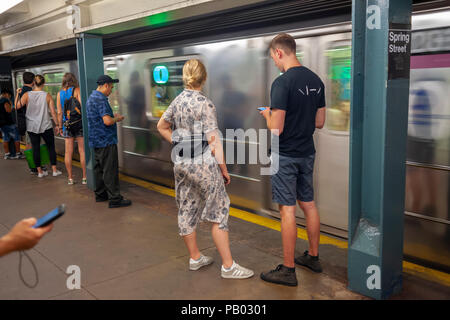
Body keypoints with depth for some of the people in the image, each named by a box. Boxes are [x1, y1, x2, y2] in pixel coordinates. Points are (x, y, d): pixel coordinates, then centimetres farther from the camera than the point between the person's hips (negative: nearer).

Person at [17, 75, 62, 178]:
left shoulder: (27, 95, -4)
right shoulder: (47, 95, -5)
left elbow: (17, 106, -14)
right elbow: (53, 112, -5)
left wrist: (18, 94, -1)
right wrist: (57, 125, 3)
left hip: (31, 127, 1)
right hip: (46, 127, -1)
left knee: (35, 148, 9)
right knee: (51, 147, 10)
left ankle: (39, 171, 14)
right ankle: (54, 170, 9)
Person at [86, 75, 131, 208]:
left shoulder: (91, 97, 15)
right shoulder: (101, 99, -18)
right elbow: (107, 121, -26)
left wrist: (112, 116, 16)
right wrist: (117, 118, -7)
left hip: (96, 141, 10)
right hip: (105, 141, -10)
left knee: (99, 168, 16)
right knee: (110, 171, -6)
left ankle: (100, 194, 26)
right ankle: (114, 199, -2)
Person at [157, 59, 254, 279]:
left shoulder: (177, 101, 5)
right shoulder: (205, 104, -16)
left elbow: (161, 126, 18)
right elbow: (213, 140, -18)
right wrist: (223, 168, -10)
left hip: (181, 163, 7)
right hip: (203, 164, -7)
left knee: (186, 211, 15)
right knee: (218, 213, 1)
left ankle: (195, 258, 29)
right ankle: (228, 267, 7)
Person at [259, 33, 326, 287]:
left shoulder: (283, 82, -18)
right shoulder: (316, 80, 6)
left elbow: (276, 129, -21)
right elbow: (320, 122, 11)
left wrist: (268, 114, -1)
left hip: (286, 156, -8)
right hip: (308, 153, 8)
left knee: (288, 210, -1)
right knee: (309, 204, 17)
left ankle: (288, 270, 8)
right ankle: (313, 257, 31)